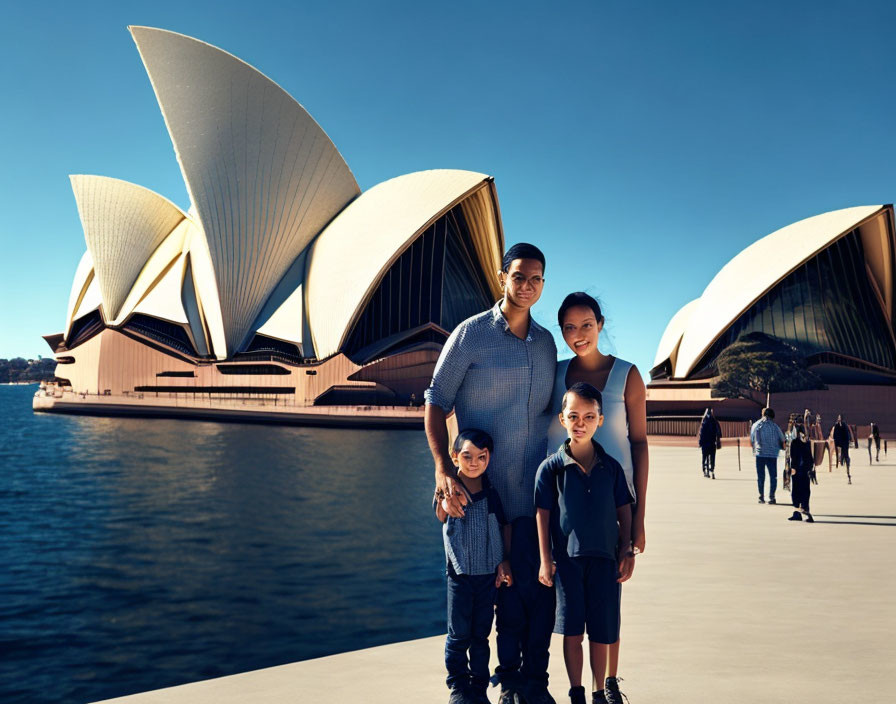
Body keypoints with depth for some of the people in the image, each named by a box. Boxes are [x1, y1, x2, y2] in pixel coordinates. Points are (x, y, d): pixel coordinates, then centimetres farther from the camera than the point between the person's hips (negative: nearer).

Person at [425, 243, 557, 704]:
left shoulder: (546, 342, 8)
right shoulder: (471, 334, -6)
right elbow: (435, 403, -6)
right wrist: (443, 471, -16)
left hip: (537, 490, 4)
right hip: (484, 492, -3)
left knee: (539, 583, 5)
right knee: (503, 584, 8)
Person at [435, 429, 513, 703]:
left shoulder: (494, 491, -1)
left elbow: (506, 525, 7)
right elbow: (441, 516, -25)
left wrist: (505, 560, 2)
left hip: (489, 571, 2)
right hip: (460, 570, -2)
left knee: (481, 634, 12)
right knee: (459, 635, 6)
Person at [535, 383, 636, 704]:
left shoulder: (612, 467, 1)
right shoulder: (551, 467, -5)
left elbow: (624, 510, 9)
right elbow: (543, 514, -2)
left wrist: (626, 551, 5)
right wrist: (545, 559, -4)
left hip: (605, 557, 2)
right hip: (567, 557, -1)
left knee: (602, 632, 8)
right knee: (572, 631, 6)